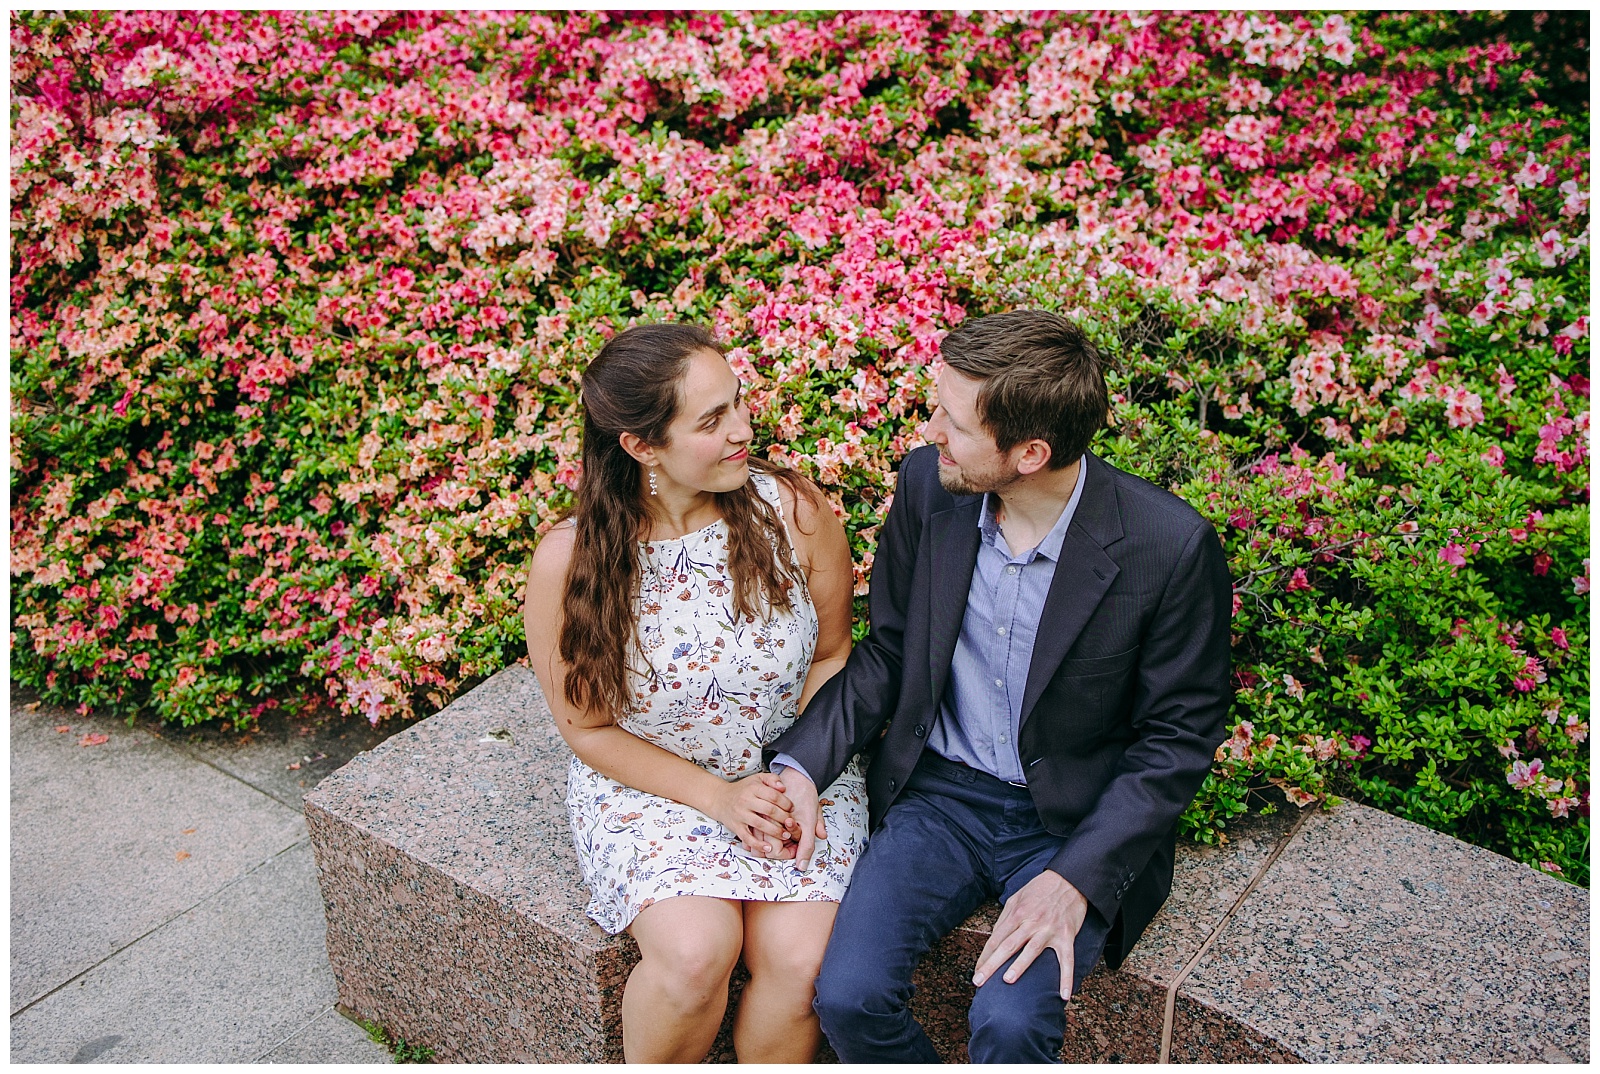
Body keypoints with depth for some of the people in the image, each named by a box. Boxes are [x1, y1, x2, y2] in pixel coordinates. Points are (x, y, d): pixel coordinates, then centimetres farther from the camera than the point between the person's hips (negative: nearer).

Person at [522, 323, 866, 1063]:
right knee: (695, 950, -26)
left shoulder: (793, 511, -11)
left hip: (796, 774, 2)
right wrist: (718, 796, -14)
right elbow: (588, 727, -5)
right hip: (649, 782, -1)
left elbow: (832, 656, 3)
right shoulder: (570, 561, -15)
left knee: (800, 958, -21)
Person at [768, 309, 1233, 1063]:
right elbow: (889, 651, 5)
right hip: (940, 793, 3)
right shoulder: (928, 485, -7)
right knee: (848, 992, -17)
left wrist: (1076, 878, -19)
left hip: (1079, 822, -3)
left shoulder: (1171, 546, -19)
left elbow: (1179, 738, -9)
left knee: (1008, 1021, -25)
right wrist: (802, 761, -10)